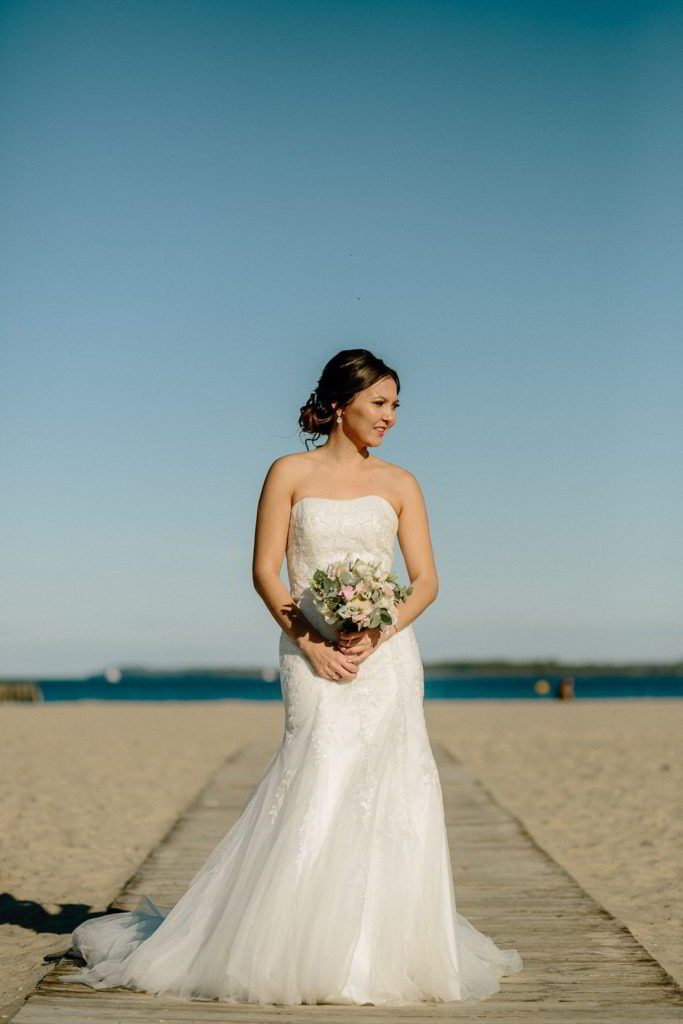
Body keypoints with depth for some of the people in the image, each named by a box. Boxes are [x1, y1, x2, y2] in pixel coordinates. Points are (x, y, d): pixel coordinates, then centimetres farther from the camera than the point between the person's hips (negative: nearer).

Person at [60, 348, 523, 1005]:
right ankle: (298, 951, 1)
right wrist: (309, 642, -11)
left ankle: (382, 952, 9)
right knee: (319, 790, -11)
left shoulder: (399, 484, 11)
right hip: (312, 651, -2)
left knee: (388, 797, -3)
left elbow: (425, 579, 6)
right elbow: (265, 571, 1)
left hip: (386, 651, 3)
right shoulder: (290, 473, 6)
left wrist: (377, 635, -10)